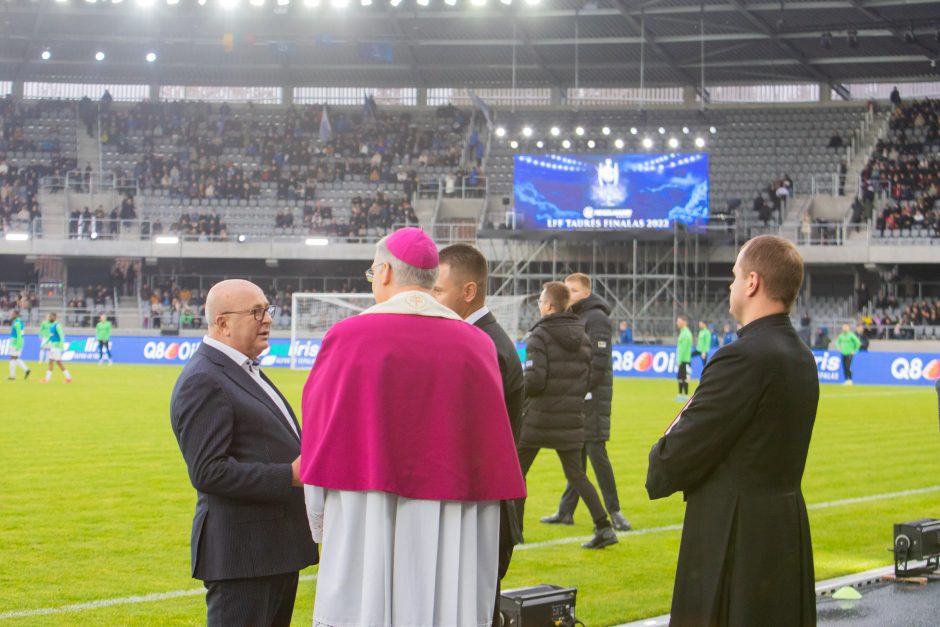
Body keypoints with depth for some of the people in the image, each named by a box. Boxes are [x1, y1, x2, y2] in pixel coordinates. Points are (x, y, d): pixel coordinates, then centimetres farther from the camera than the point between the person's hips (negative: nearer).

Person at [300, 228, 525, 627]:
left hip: (367, 524, -3)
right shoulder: (476, 346, 2)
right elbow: (490, 451, 5)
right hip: (453, 539, 3)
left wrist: (319, 520, 11)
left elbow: (321, 440, -1)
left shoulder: (349, 337, -6)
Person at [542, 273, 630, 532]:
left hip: (593, 396, -9)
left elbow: (599, 361, -18)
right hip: (576, 397, 9)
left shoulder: (596, 318, -10)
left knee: (596, 451, -9)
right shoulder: (573, 317, 18)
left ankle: (614, 510, -3)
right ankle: (566, 511, 15)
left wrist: (584, 390, -19)